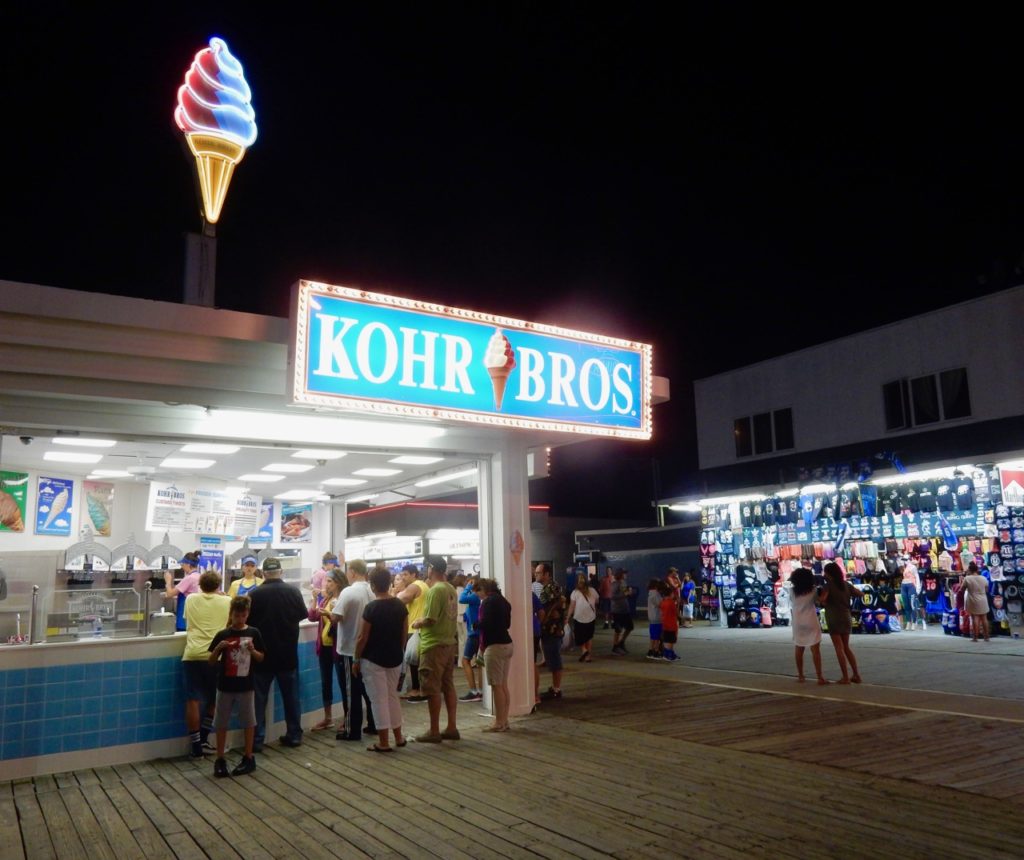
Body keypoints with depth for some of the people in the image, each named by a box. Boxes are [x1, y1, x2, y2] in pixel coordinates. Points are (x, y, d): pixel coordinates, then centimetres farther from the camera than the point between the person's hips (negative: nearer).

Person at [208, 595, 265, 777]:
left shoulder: (253, 633, -4)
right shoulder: (222, 635, -5)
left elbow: (261, 658, 4)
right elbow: (211, 661, 0)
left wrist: (252, 650, -16)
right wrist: (218, 648, -19)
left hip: (246, 686, 0)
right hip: (225, 686, 0)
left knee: (248, 722, 8)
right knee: (221, 723, 7)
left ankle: (248, 758, 20)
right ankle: (220, 760, 20)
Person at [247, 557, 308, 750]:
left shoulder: (254, 594, -14)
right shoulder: (293, 591, -7)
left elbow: (248, 621, -3)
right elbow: (303, 615, 9)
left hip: (262, 654, -2)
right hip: (288, 653, 2)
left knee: (259, 698, 7)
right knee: (291, 695, 13)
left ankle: (257, 740, 9)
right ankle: (294, 735, 19)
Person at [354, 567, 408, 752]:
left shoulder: (371, 607, -16)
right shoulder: (400, 605, 0)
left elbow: (363, 637, -13)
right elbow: (404, 633, 6)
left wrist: (356, 659, -3)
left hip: (373, 660, -6)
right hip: (395, 658, 6)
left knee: (379, 699, 2)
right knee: (392, 696, 18)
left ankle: (383, 743, 7)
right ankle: (398, 737, 24)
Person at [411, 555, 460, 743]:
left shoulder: (435, 590, -18)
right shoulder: (451, 589, 9)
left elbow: (430, 619, -21)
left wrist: (418, 623, -3)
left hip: (434, 645, -8)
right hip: (449, 642, 8)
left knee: (433, 688, 0)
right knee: (448, 685, 13)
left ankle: (434, 731, 6)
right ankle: (451, 728, 17)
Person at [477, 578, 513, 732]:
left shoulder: (488, 602, -10)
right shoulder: (504, 601, 14)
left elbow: (484, 624, -15)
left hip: (494, 646, -9)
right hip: (507, 644, 9)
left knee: (496, 685, -4)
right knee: (504, 685, 11)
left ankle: (499, 723, -1)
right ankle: (504, 720, 14)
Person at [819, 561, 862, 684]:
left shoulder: (828, 585, -10)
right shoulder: (846, 584, 7)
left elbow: (822, 599, -26)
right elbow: (859, 593, 16)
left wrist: (818, 600, -5)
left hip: (834, 620, -6)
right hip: (846, 619, 6)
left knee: (839, 648, 0)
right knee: (846, 647, 17)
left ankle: (845, 677, -2)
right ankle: (856, 675, 16)